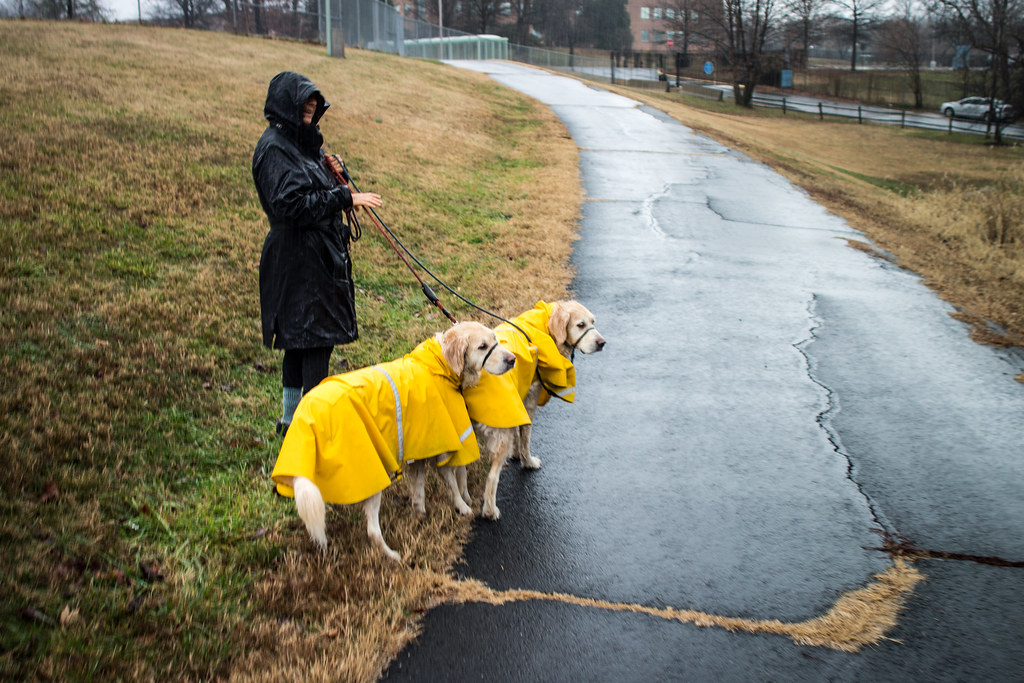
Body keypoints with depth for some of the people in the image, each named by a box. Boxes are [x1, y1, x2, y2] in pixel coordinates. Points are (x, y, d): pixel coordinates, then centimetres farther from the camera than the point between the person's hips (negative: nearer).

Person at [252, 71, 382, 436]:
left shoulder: (302, 142, 17)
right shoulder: (274, 148, -13)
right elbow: (292, 202, -22)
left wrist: (331, 171, 6)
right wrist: (345, 197, -21)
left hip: (318, 254, 10)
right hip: (298, 259, -10)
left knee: (300, 340, 15)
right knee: (316, 339, -8)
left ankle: (291, 418, 24)